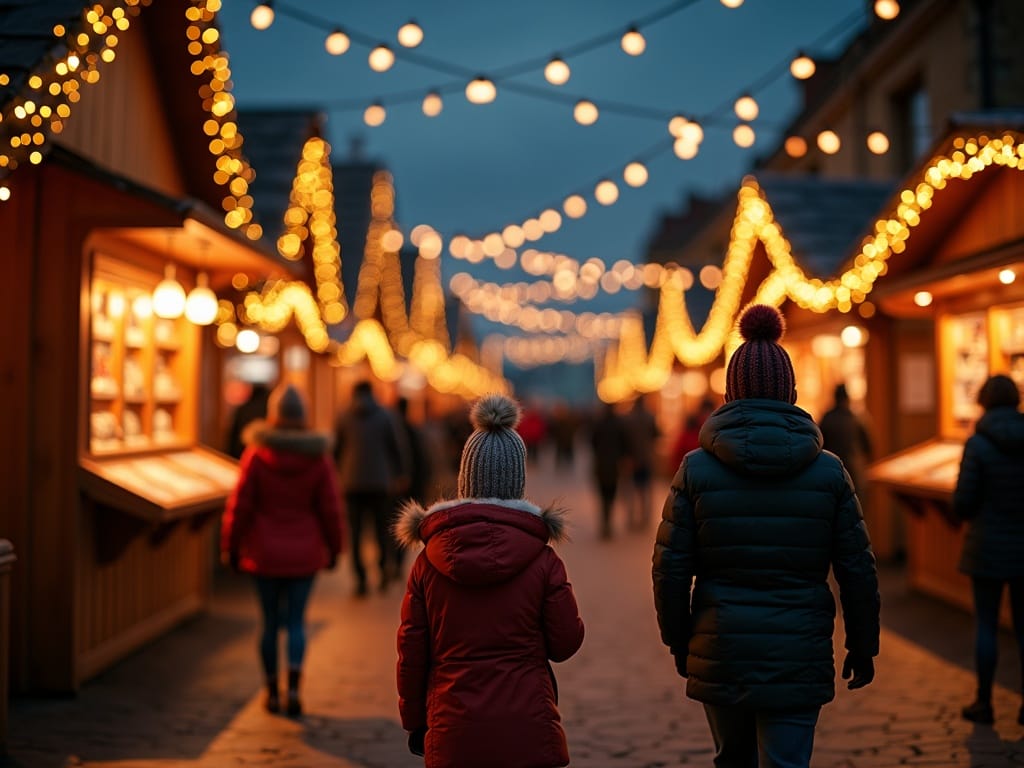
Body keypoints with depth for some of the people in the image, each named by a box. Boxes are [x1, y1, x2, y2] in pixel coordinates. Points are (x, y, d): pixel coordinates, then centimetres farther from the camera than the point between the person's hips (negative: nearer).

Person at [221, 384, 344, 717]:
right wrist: (333, 548, 11)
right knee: (296, 621, 8)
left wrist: (231, 546, 5)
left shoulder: (256, 455, -8)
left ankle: (272, 692, 18)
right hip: (304, 553, 1)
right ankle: (293, 686, -8)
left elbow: (240, 505, -6)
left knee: (270, 622, 11)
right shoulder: (318, 458, -6)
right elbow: (330, 508, -2)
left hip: (265, 553, 0)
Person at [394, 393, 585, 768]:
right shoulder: (543, 560, -6)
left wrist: (414, 721, 16)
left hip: (453, 735, 2)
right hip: (528, 733, -2)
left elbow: (411, 651, 4)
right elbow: (566, 642, 0)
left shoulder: (429, 561, 0)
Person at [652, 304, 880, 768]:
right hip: (798, 657, -1)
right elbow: (858, 570, 0)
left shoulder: (696, 469, -5)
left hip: (719, 654, 1)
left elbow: (670, 568, -4)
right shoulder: (828, 472, -3)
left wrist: (678, 642, 10)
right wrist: (862, 647, 12)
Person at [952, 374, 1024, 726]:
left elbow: (963, 502, -12)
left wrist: (967, 514, 10)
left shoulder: (978, 445, -13)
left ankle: (984, 703, 14)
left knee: (986, 624, 8)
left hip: (988, 547, -3)